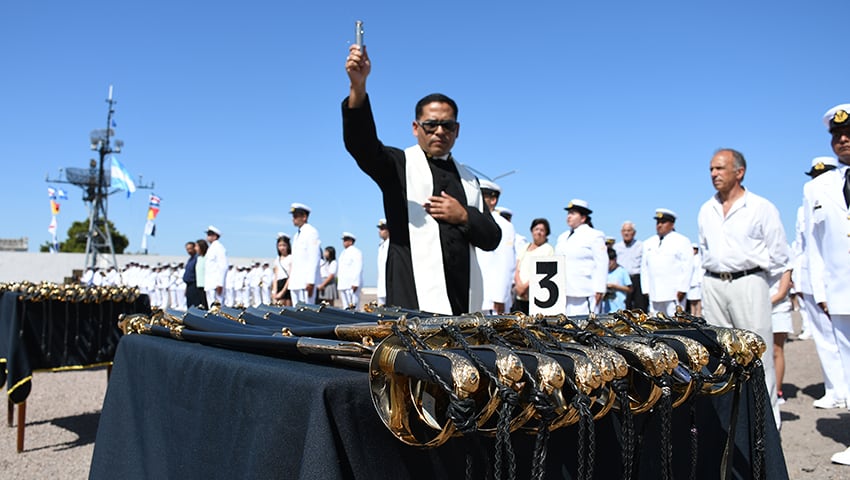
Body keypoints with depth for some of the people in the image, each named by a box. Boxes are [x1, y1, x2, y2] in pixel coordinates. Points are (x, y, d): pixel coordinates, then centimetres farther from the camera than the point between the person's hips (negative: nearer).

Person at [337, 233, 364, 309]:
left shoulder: (356, 252, -7)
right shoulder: (343, 253, 21)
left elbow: (358, 268, -15)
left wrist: (355, 284, -21)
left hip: (352, 285, -9)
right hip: (343, 285, 9)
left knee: (353, 308, -12)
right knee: (346, 307, 8)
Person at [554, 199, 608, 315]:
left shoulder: (594, 236, 0)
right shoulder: (563, 237, 21)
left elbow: (601, 266, -5)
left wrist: (599, 290, -11)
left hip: (583, 293, -6)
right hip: (563, 292, 7)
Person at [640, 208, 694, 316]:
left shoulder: (682, 241, 4)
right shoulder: (648, 243, 19)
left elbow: (688, 267, -3)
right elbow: (644, 268, 19)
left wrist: (682, 290, -10)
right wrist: (646, 289, 10)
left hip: (674, 294, -5)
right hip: (654, 295, 5)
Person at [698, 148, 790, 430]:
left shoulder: (761, 207, -1)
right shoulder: (706, 210, 14)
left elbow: (779, 254, 1)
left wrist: (751, 270, 3)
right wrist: (714, 270, 13)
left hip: (748, 283, -5)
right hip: (713, 285, 5)